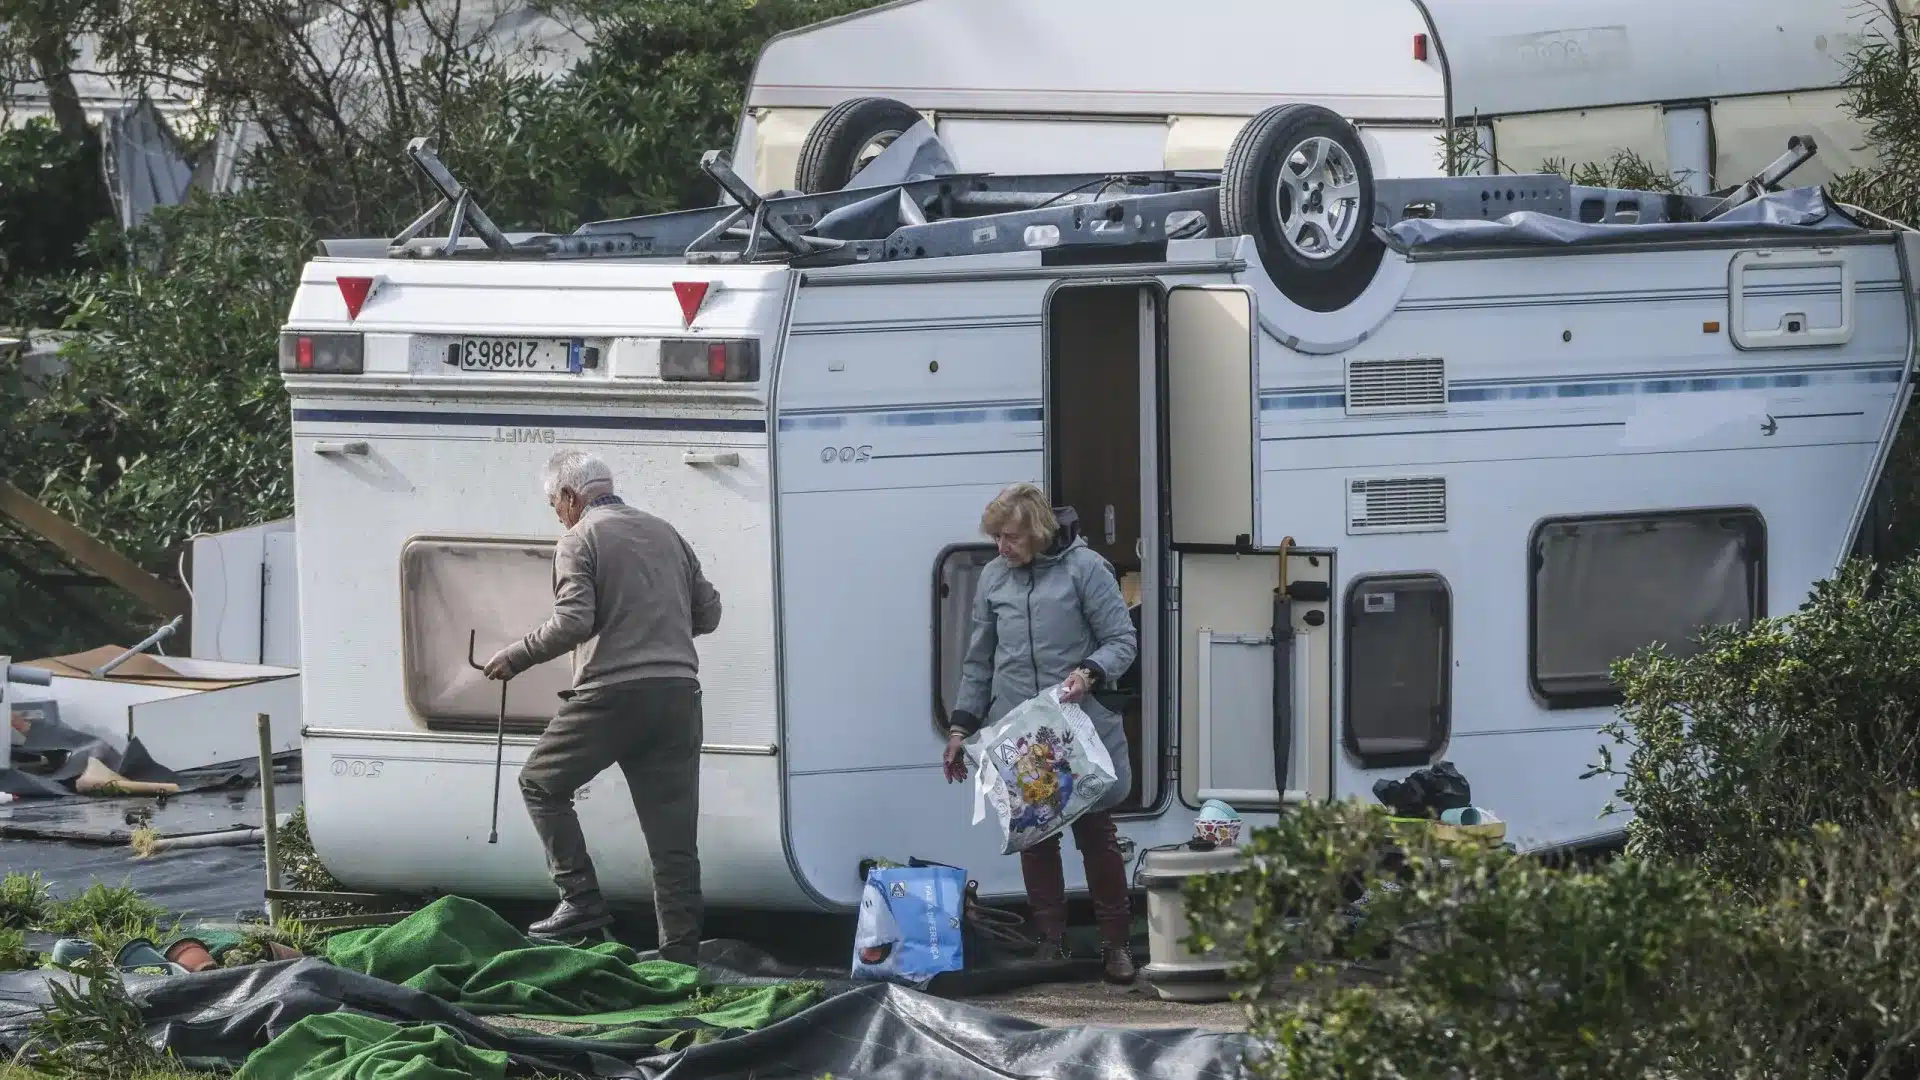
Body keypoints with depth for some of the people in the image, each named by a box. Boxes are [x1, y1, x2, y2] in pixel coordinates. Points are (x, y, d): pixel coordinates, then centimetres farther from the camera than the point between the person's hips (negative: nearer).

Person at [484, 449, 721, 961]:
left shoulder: (580, 540, -1)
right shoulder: (665, 534, 19)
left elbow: (573, 621, -13)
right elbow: (708, 612, 20)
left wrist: (514, 658, -2)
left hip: (613, 693, -6)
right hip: (678, 696, 6)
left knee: (542, 783, 14)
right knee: (674, 837, 5)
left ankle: (582, 899, 4)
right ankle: (681, 952, 2)